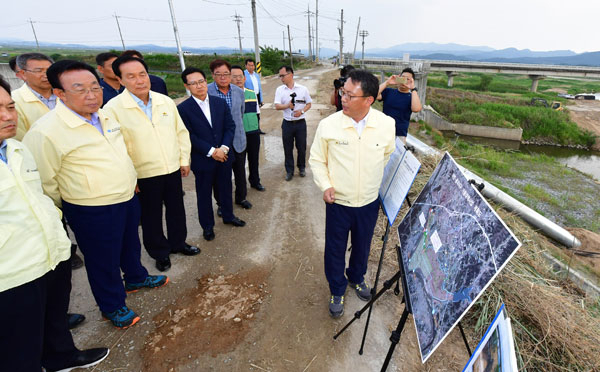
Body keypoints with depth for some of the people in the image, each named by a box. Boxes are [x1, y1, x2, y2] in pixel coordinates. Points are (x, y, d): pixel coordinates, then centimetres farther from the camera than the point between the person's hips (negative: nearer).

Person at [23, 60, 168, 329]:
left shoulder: (106, 116, 1)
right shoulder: (46, 131, -22)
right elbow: (43, 182, -14)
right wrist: (63, 210, -1)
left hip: (128, 199, 7)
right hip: (92, 212, -6)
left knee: (131, 244, 26)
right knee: (104, 262, 13)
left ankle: (136, 278, 53)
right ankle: (112, 306, 36)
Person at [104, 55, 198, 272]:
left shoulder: (166, 101, 1)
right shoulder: (114, 108, -12)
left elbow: (181, 132, 9)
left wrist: (184, 159, 6)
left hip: (173, 169, 4)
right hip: (144, 176, -3)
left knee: (176, 210, 18)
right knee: (151, 217, 12)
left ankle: (177, 243, 41)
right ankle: (160, 253, 34)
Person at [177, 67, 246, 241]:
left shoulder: (220, 103, 2)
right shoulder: (183, 109, -9)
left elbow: (230, 126, 0)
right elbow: (189, 136, -13)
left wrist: (224, 148, -14)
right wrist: (211, 151, -18)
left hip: (224, 156, 4)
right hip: (202, 160, -3)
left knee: (226, 188, 19)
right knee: (204, 194, 11)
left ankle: (228, 216, 41)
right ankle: (207, 225, 29)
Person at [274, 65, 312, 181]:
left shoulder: (303, 89, 1)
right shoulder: (280, 90, 2)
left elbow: (309, 104, 7)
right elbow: (277, 106, -7)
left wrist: (302, 111, -13)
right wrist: (287, 105, -27)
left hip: (300, 123, -1)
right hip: (287, 123, 1)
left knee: (301, 147, 9)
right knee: (288, 148, 6)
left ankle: (302, 167, 30)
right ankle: (289, 171, 21)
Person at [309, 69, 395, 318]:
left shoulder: (386, 124, -9)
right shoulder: (328, 125, -15)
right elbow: (317, 160, -2)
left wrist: (381, 183, 7)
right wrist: (325, 186, -14)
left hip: (369, 202, 2)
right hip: (338, 202, -1)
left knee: (362, 246, 23)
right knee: (335, 250, 13)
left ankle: (357, 278, 53)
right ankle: (337, 290, 40)